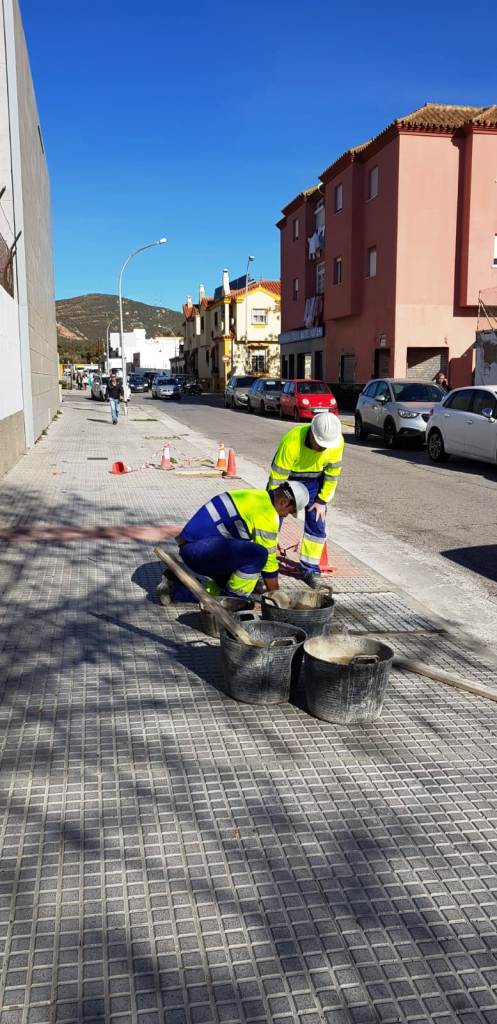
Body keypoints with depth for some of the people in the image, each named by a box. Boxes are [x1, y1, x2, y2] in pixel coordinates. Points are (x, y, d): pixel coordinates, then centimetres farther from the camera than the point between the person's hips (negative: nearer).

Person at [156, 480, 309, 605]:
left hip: (189, 547, 10)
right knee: (258, 555, -20)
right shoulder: (268, 515, -11)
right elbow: (268, 558, -5)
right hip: (199, 548, -10)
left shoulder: (254, 498, 20)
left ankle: (176, 589, 17)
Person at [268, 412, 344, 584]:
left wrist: (322, 501, -5)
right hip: (287, 477, -3)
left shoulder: (337, 442, -25)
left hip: (314, 481, 3)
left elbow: (332, 474, -9)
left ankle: (310, 568, 13)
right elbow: (278, 477, -28)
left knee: (317, 523, 0)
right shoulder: (292, 441, -38)